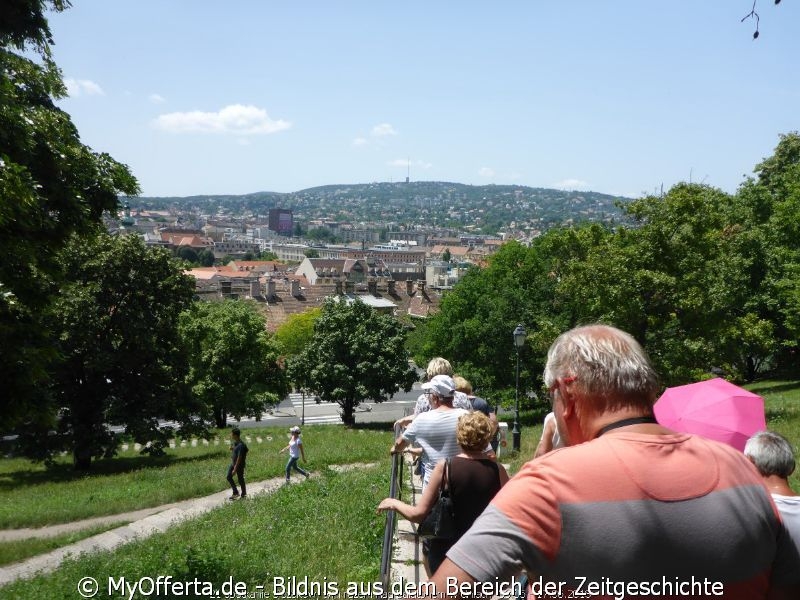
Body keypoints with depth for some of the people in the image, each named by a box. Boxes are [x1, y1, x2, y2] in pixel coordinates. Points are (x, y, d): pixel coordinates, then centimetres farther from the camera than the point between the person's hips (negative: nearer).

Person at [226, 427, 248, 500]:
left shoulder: (241, 445, -28)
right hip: (233, 463, 9)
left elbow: (239, 458, -26)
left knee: (240, 480, 6)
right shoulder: (234, 442, -1)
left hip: (239, 465, -9)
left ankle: (244, 495, 24)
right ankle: (235, 493, 23)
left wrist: (235, 469, -23)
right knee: (229, 477, 10)